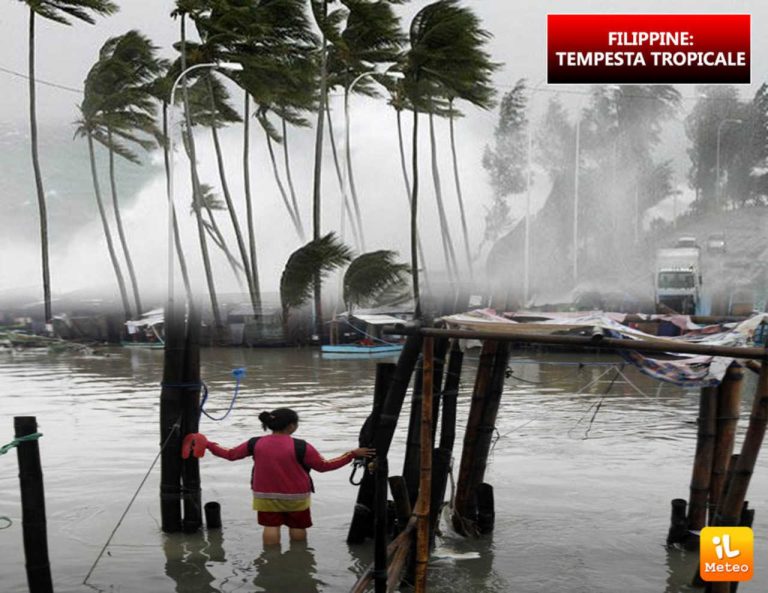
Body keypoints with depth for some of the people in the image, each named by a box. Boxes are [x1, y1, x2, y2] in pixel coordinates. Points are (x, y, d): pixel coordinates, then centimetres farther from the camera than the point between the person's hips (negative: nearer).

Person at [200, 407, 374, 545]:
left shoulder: (255, 444, -8)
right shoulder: (300, 447, -18)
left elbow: (230, 454, 3)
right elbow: (324, 465, -12)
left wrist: (208, 444, 18)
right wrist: (352, 454, -7)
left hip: (266, 495, 2)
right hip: (295, 496, -2)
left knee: (271, 526, 8)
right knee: (297, 527, 14)